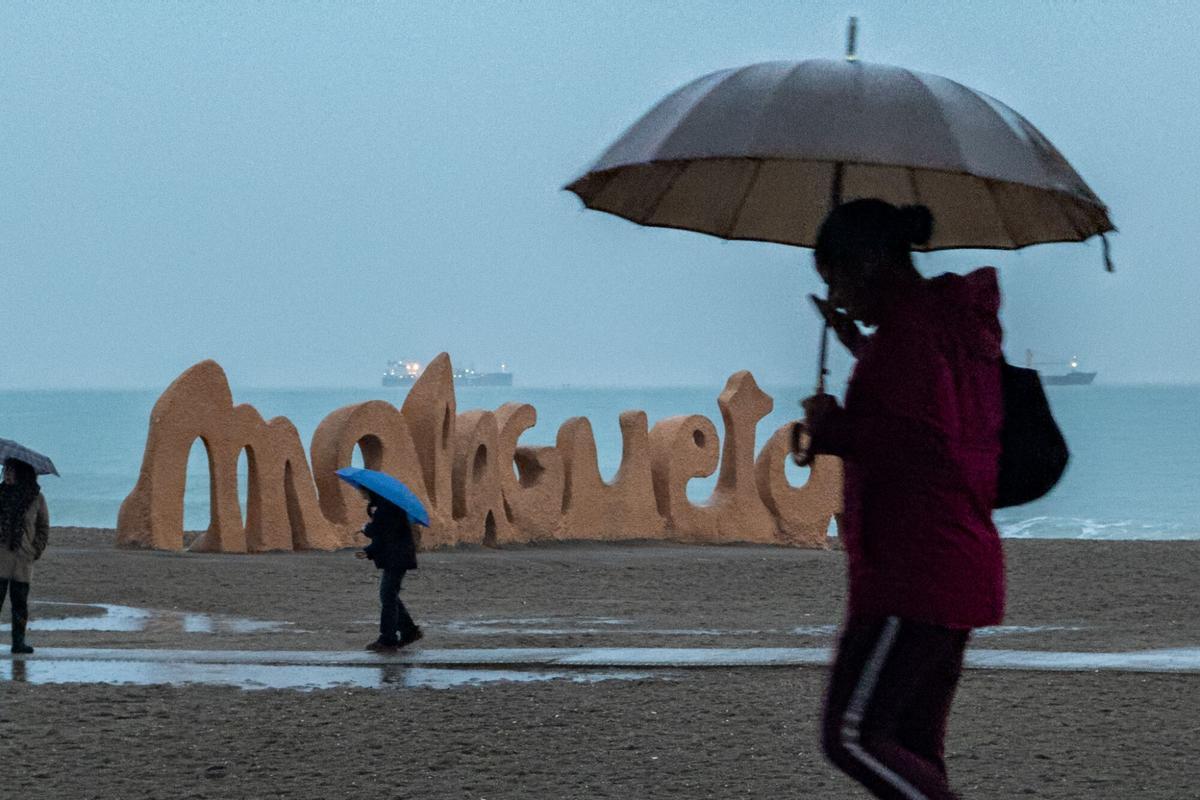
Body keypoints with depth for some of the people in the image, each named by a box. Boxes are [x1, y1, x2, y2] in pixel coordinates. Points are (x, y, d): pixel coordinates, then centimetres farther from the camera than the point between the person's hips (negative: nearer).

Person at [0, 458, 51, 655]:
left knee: (20, 600, 1)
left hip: (24, 557, 0)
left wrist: (38, 550, 1)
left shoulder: (36, 498, 4)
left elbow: (43, 527, 10)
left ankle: (19, 640, 6)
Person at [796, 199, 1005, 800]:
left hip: (914, 566, -10)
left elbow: (926, 439, -23)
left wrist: (833, 425, -12)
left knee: (852, 737, -10)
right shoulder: (959, 320, 17)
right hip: (962, 564, 10)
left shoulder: (908, 326, -13)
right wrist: (859, 344, 25)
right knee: (914, 751, 11)